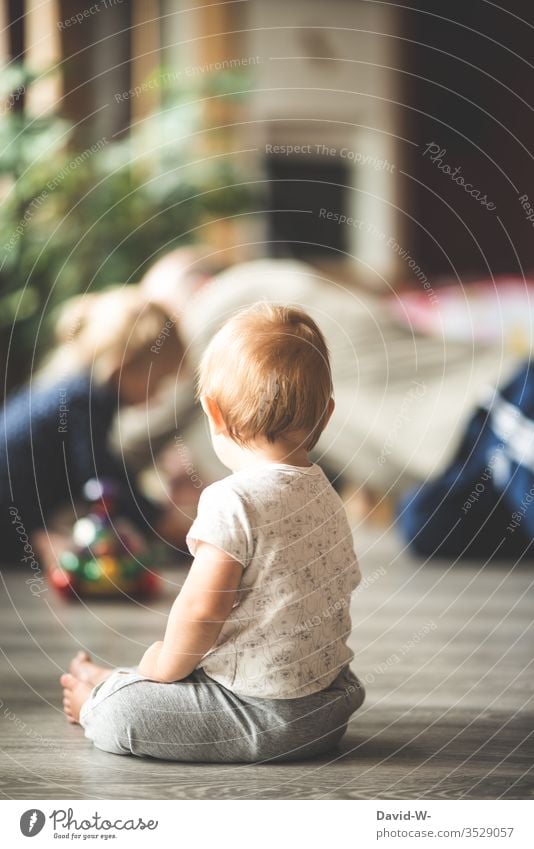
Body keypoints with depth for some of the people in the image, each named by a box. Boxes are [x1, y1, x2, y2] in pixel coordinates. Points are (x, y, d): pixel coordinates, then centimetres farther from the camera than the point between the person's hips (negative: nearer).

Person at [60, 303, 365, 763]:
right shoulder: (326, 496, 9)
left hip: (266, 715, -9)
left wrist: (165, 667, -4)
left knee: (116, 714, -4)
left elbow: (201, 609, -24)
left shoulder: (233, 500, -20)